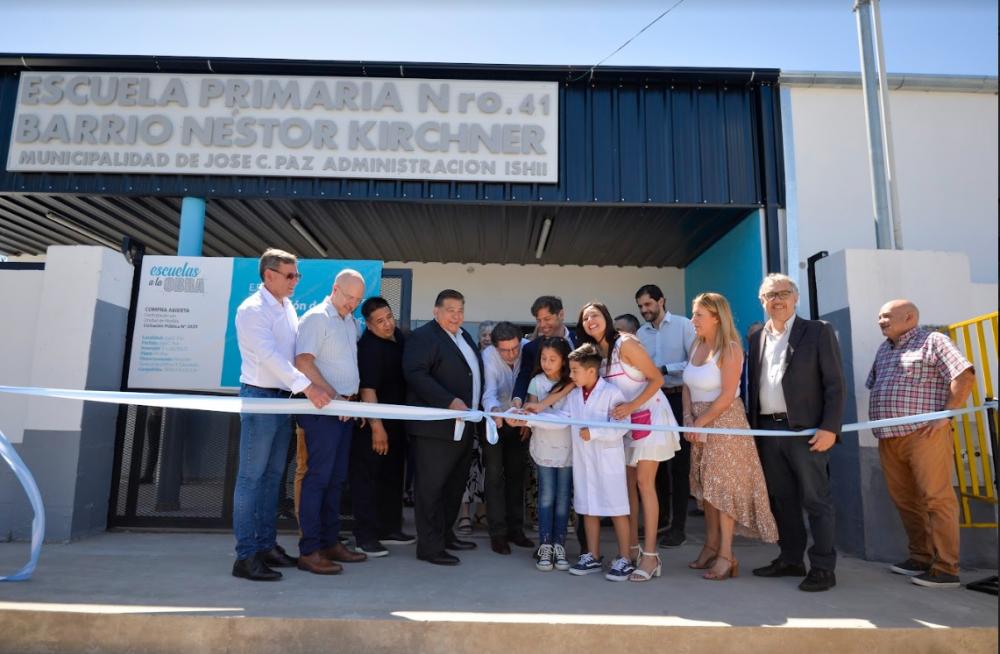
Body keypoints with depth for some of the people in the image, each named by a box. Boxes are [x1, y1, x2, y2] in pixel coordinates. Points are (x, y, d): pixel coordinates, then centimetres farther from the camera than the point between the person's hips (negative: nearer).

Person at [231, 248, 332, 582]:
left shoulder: (288, 308, 13)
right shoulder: (253, 309, -10)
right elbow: (268, 354, -22)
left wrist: (321, 388, 3)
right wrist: (307, 386, -30)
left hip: (284, 397, 8)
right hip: (260, 396, -8)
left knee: (272, 476, 12)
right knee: (251, 476, -3)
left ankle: (266, 545, 21)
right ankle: (246, 555, 3)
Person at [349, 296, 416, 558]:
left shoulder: (398, 336, 6)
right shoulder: (368, 347, -19)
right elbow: (367, 389, -24)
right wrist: (376, 427, -26)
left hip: (397, 421, 9)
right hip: (374, 423, -9)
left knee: (393, 476, 16)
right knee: (367, 477, -1)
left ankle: (389, 529, 28)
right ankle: (365, 536, 7)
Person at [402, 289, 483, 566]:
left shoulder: (464, 336, 19)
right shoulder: (422, 337, -8)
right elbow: (416, 374, -20)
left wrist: (478, 408, 15)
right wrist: (450, 402, -25)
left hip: (464, 426, 9)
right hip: (436, 427, -9)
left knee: (455, 484, 15)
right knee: (431, 487, -1)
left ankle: (445, 534, 29)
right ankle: (430, 547, 7)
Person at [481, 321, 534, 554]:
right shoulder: (489, 357, -24)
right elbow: (489, 392, -37)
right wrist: (495, 411, -57)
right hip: (494, 421, -3)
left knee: (517, 474, 10)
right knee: (495, 475, -6)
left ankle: (515, 529, 22)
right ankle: (498, 533, 3)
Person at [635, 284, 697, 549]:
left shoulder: (683, 325, -6)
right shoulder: (640, 334, 8)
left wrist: (665, 369, -16)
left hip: (679, 398, -5)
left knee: (678, 463, 1)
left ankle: (678, 525, 11)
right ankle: (661, 516, 32)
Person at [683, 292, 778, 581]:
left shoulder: (729, 349, -14)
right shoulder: (697, 346, 7)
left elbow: (727, 396, -18)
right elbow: (687, 386, 8)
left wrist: (700, 422, -13)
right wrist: (688, 419, -5)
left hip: (724, 422, -7)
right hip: (700, 423, 7)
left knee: (723, 485, -3)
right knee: (707, 486, 12)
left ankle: (726, 555, 5)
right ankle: (711, 546, 23)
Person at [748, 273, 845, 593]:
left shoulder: (818, 331, -1)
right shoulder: (757, 338, 14)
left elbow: (835, 383, -6)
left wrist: (830, 428, -14)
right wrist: (754, 429, 8)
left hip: (805, 429, -5)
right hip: (768, 430, 5)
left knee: (816, 500, 1)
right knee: (781, 499, 13)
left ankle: (823, 568, 10)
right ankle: (790, 560, 25)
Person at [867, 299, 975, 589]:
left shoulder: (933, 341, -1)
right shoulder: (883, 350, 21)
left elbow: (965, 377, -10)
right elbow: (874, 387, 27)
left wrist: (946, 415, -14)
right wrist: (878, 421, 13)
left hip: (924, 435, -7)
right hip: (889, 440, 7)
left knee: (936, 499, -5)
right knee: (905, 500, 9)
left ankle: (945, 570, -1)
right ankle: (920, 558, 19)